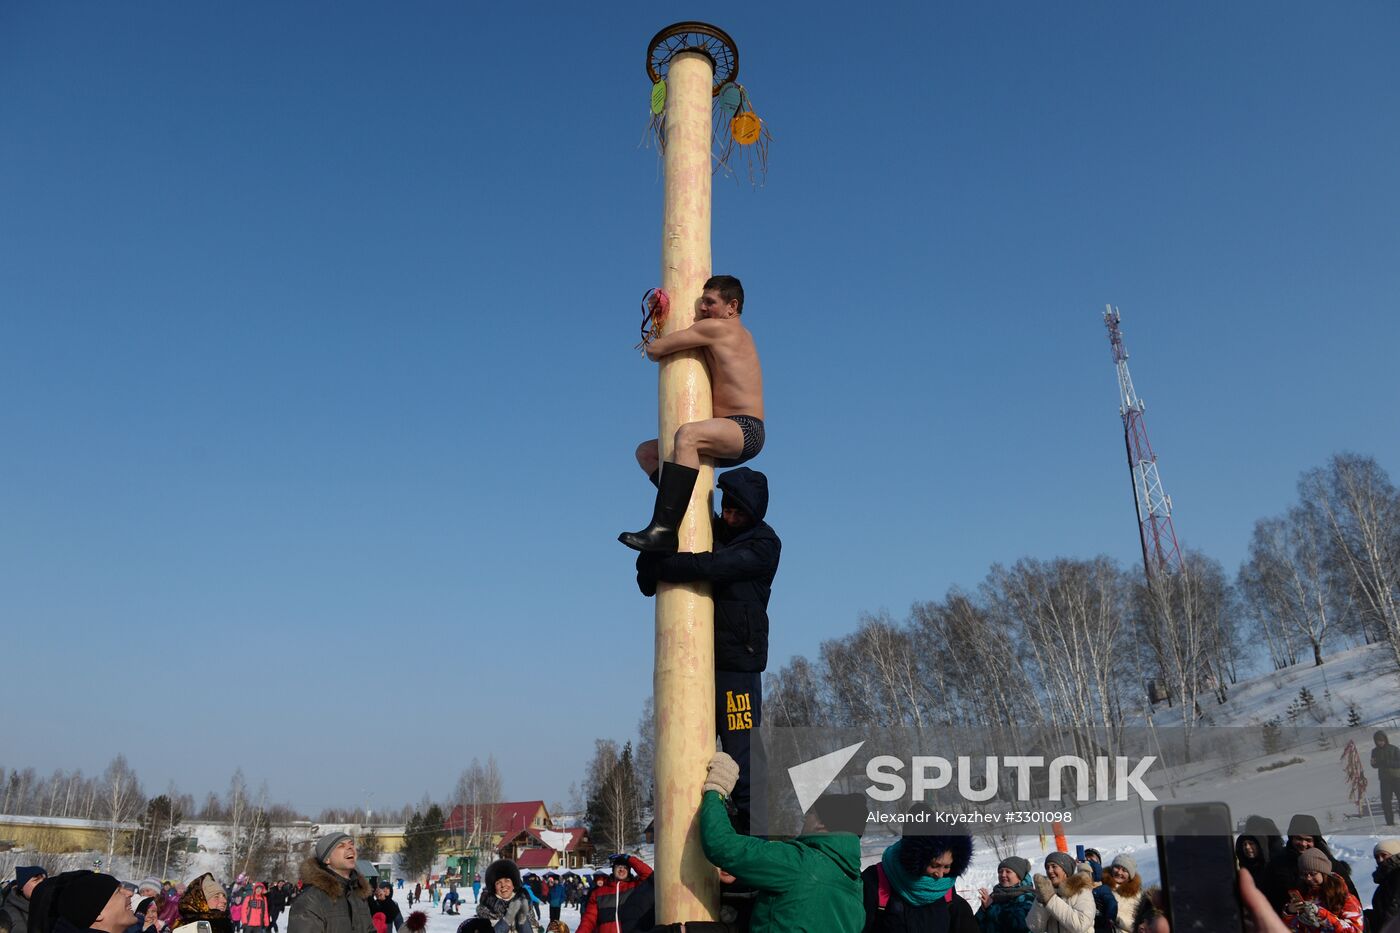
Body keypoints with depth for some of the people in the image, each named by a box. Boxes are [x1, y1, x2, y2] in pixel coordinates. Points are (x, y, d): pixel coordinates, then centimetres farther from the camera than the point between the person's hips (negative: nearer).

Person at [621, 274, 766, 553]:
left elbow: (654, 349, -8)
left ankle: (664, 528, -49)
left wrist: (655, 348, 16)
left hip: (746, 431, -11)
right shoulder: (740, 334, 22)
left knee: (687, 434, -41)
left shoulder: (718, 328, -7)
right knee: (646, 452, 14)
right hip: (728, 437, 11)